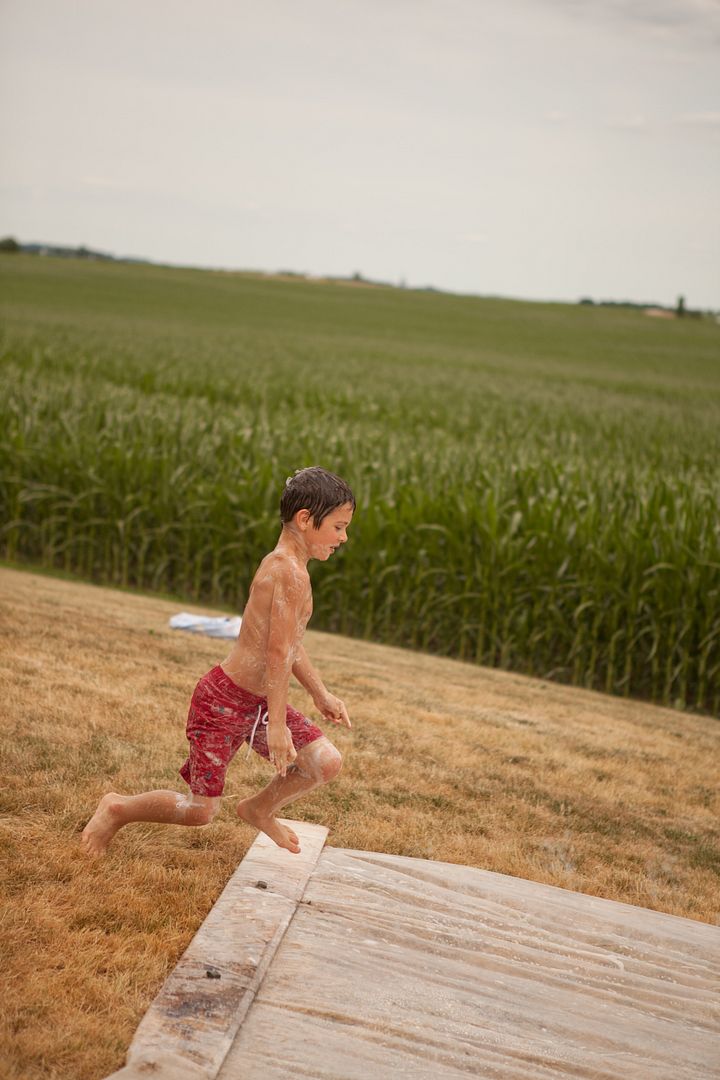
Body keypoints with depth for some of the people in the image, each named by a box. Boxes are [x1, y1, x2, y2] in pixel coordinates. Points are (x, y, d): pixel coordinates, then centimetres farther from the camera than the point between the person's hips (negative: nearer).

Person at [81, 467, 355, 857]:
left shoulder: (281, 565, 9)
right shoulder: (291, 573, -22)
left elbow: (290, 643, 20)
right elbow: (278, 652, -27)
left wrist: (321, 694, 24)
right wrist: (277, 724, -27)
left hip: (258, 703, 9)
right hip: (224, 702, -9)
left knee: (327, 762, 2)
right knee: (201, 811, -2)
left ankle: (260, 809, 27)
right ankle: (118, 808, 23)